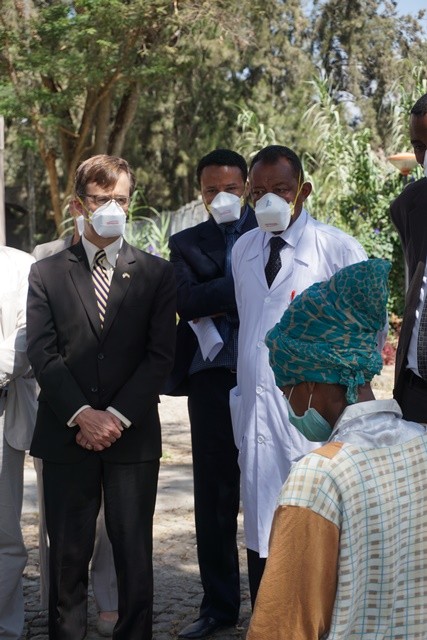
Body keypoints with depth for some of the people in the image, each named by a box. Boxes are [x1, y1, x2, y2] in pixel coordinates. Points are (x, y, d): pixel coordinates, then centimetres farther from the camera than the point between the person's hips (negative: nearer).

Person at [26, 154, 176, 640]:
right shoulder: (47, 273, 9)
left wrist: (118, 416, -10)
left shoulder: (156, 274, 8)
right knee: (67, 551, 6)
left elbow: (160, 355, 0)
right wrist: (82, 415, -11)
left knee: (134, 552, 3)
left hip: (132, 435, 0)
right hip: (65, 434, 1)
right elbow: (42, 354, 0)